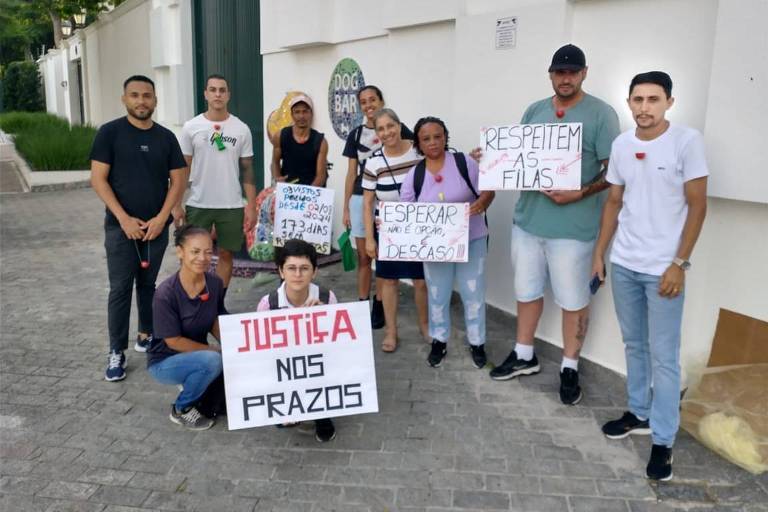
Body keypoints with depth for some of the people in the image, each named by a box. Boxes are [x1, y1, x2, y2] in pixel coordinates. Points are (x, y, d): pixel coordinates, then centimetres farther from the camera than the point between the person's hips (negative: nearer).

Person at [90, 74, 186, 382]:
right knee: (120, 288, -1)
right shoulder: (110, 132, -2)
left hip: (156, 226, 3)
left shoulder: (166, 137, 6)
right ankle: (116, 352, 7)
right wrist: (123, 218, -13)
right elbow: (98, 179, -6)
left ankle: (146, 336, 28)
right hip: (121, 225, -2)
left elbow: (177, 181, 5)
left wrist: (161, 218, -6)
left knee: (149, 284, 13)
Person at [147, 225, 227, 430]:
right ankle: (182, 409, -3)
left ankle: (207, 401, 12)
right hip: (165, 362, -5)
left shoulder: (215, 283, -10)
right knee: (213, 361, -33)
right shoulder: (166, 293, -26)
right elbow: (173, 341, -21)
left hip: (198, 354, 5)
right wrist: (216, 350, -20)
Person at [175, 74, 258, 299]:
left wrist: (251, 206, -3)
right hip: (198, 204, 0)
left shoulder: (241, 129, 1)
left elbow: (247, 170, 2)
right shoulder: (191, 127, -1)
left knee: (226, 254, 8)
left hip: (231, 206, 1)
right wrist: (177, 205, -3)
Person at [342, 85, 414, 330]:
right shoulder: (356, 134, 9)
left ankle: (379, 307, 16)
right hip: (360, 199, 3)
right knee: (363, 256, 8)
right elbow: (351, 173, 11)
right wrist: (345, 208, 9)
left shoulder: (397, 129, -1)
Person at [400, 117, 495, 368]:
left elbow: (488, 190, -5)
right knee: (437, 295, 14)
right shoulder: (414, 175, -4)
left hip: (471, 241, -1)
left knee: (473, 293, 7)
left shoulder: (464, 163, -9)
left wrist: (481, 203, -26)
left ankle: (477, 343, 26)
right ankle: (439, 341, 33)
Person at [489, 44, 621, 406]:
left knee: (573, 300, 7)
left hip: (573, 226, -5)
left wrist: (581, 193, -22)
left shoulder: (601, 114, -6)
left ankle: (569, 368, 23)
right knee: (527, 291, 16)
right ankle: (524, 356, 34)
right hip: (528, 219, 5)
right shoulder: (534, 111, 10)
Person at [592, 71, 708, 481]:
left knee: (664, 357, 1)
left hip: (662, 268, -5)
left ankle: (663, 441, 12)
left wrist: (679, 264, -13)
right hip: (623, 264, 5)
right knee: (634, 345, 17)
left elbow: (697, 206, -9)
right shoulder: (621, 144, 5)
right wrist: (599, 253, 10)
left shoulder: (687, 141, -9)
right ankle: (639, 413, 34)